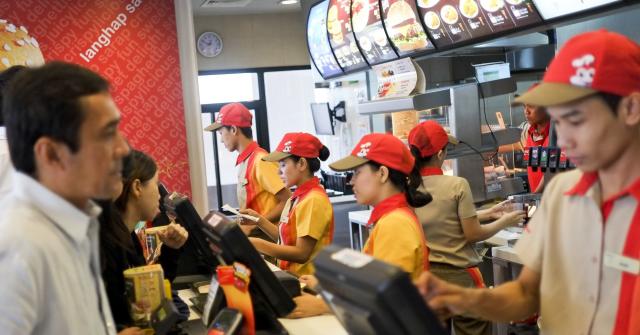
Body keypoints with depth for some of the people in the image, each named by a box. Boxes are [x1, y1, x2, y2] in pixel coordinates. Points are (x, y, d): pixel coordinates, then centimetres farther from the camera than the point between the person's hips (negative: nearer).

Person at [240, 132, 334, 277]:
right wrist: (259, 220, 6)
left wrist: (259, 244, -19)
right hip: (292, 276, 8)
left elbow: (302, 254, -18)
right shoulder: (297, 197, 11)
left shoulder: (313, 200, -16)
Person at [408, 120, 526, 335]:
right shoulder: (457, 185, -17)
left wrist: (487, 214, 16)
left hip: (426, 274, 5)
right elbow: (473, 234, -11)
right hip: (460, 274, -5)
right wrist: (504, 222, 6)